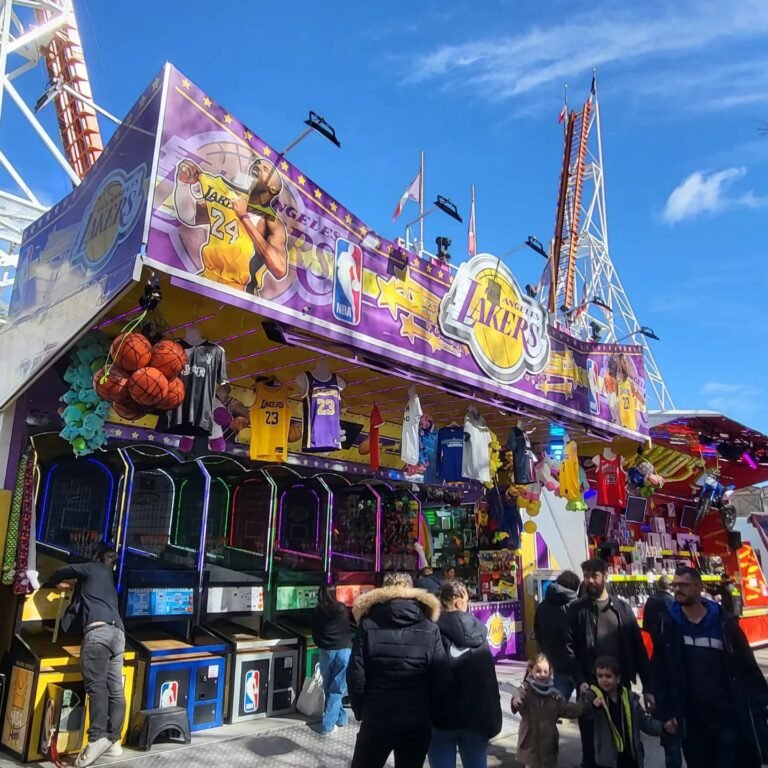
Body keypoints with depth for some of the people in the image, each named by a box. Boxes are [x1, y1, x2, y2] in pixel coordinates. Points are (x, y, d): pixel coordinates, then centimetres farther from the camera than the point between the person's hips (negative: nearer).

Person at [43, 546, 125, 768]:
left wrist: (52, 583, 38)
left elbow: (66, 571, 18)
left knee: (96, 684, -13)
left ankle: (98, 737, -23)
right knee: (115, 689, 3)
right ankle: (113, 740, 4)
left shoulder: (93, 568, 17)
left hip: (98, 629, -7)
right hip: (118, 631, 7)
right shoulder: (110, 577, 35)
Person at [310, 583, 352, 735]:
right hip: (344, 651, 0)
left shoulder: (317, 612, -1)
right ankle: (327, 725, 2)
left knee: (329, 689, 16)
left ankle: (341, 718, 23)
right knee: (337, 690, 4)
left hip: (326, 652, 1)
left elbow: (315, 635, 5)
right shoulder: (342, 609, 0)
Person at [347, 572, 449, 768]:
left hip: (376, 720, -1)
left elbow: (356, 675, -10)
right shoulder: (430, 629, -5)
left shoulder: (368, 624, -7)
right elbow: (442, 681, -8)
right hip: (418, 723, 1)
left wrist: (361, 711, 5)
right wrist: (427, 710, 8)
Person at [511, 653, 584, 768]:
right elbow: (519, 696, -37)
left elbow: (567, 710, 3)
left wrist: (583, 704, -12)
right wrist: (515, 700, -62)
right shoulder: (526, 690, -17)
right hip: (530, 740, -3)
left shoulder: (554, 694, -3)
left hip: (549, 741, 3)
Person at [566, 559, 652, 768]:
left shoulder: (622, 607, 5)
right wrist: (580, 681, -15)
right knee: (591, 744, 9)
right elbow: (569, 648, -4)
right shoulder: (576, 609, 1)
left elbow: (638, 647, 5)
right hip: (590, 687, -1)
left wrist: (647, 686, 1)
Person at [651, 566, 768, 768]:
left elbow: (748, 667, 1)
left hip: (731, 718, -1)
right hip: (692, 722, 1)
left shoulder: (724, 623, -2)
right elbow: (660, 672, 1)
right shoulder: (668, 626, -1)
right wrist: (667, 712, -3)